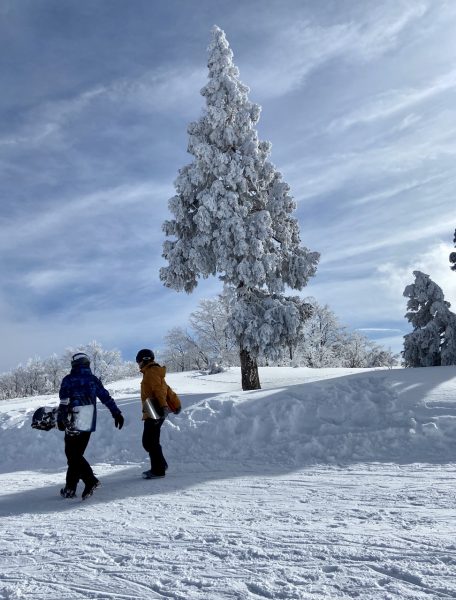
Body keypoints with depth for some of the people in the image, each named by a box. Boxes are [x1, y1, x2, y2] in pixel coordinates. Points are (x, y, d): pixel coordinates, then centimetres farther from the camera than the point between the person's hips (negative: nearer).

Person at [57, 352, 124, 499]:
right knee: (77, 454, 14)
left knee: (73, 455, 0)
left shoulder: (69, 379, -1)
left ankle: (90, 480, -16)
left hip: (74, 424, -5)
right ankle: (70, 488, 18)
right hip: (89, 425, 5)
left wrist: (60, 419, -8)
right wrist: (117, 414, 13)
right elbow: (107, 398, 9)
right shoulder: (94, 380, 10)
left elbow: (64, 401, -10)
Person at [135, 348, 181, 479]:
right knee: (150, 441, 17)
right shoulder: (154, 371, 20)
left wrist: (163, 406, -33)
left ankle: (158, 470, 0)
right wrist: (174, 403, 26)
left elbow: (159, 390, -24)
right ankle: (160, 465, 26)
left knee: (149, 442, -6)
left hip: (154, 413, -10)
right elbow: (165, 389, 24)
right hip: (153, 413, 10)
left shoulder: (151, 372, -11)